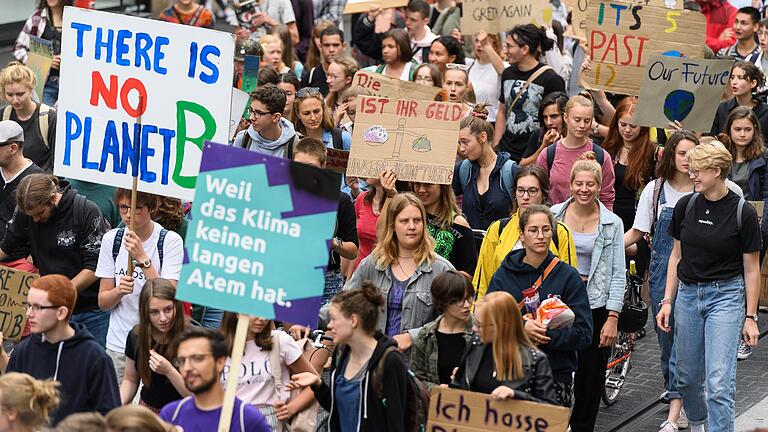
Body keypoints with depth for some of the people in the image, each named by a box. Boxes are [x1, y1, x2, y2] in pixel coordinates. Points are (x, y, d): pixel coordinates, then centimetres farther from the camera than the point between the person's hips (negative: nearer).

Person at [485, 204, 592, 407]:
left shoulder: (568, 276, 2)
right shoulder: (504, 275, 6)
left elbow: (584, 334, -3)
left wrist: (547, 334, -16)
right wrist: (520, 329, -16)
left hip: (557, 373, -1)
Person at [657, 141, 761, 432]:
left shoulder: (742, 212, -10)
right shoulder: (686, 206, 1)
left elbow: (751, 269, -3)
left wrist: (751, 317, -4)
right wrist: (667, 301, 6)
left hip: (726, 296, -4)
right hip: (688, 295, 5)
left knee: (719, 382, -13)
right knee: (687, 377, 14)